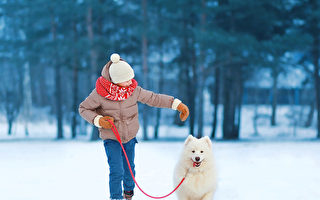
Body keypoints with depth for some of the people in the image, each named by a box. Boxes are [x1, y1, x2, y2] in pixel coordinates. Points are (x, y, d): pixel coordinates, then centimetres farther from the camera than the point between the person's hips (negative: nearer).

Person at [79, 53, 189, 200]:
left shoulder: (134, 90, -14)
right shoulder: (99, 93, -22)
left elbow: (154, 98, -2)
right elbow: (83, 108, -9)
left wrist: (177, 104, -7)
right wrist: (98, 120, -24)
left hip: (130, 136, 4)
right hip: (111, 138, -4)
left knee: (129, 168, 20)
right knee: (116, 171, -14)